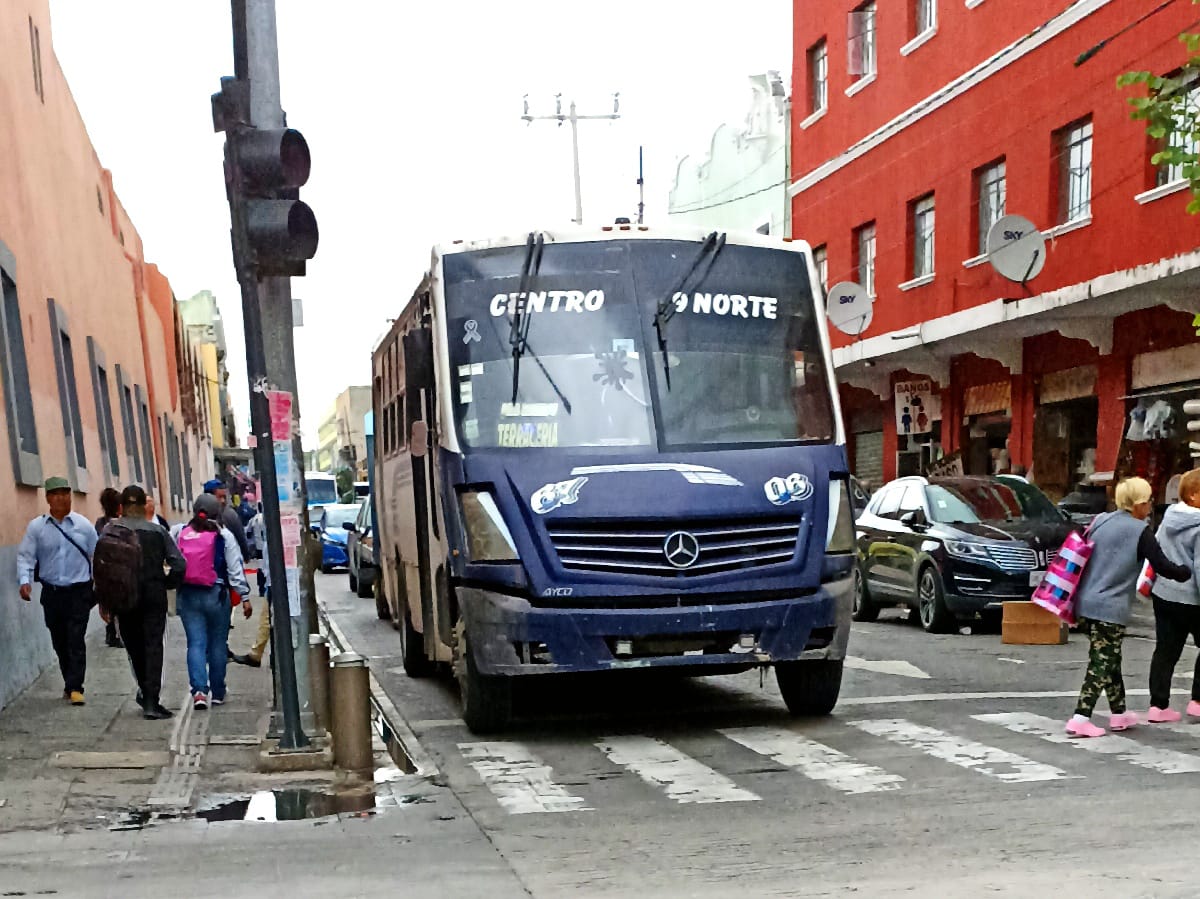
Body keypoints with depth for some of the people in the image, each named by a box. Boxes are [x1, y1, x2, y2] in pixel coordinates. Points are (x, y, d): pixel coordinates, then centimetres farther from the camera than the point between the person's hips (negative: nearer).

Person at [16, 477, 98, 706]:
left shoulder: (83, 525, 0)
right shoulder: (36, 527, 1)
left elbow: (97, 556, 6)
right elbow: (25, 556, -1)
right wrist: (24, 580, -17)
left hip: (79, 592, -2)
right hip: (51, 593, 2)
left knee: (76, 641, -8)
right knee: (59, 642, 11)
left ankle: (74, 687, -5)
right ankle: (70, 684, 25)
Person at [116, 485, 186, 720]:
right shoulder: (157, 531, -1)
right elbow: (179, 564, -7)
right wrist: (166, 583, 8)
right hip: (154, 595, -1)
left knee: (134, 646, 16)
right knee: (153, 645, 1)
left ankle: (146, 692, 26)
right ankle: (151, 700, -6)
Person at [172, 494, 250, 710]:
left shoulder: (179, 532, -1)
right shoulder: (224, 536, -7)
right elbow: (235, 568, -6)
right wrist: (245, 597, -3)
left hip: (187, 595, 1)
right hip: (216, 595, -1)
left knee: (196, 643, 2)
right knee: (218, 643, 10)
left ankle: (199, 690, -14)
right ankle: (217, 692, 17)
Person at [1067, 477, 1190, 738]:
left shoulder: (1101, 521, 9)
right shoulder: (1140, 531, -10)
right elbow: (1163, 566, -10)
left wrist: (1077, 593, 24)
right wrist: (1188, 573, 7)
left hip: (1088, 601, 8)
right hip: (1111, 606, -7)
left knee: (1109, 658, 18)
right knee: (1102, 663, -4)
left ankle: (1119, 713, 29)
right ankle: (1080, 718, -9)